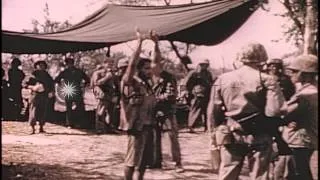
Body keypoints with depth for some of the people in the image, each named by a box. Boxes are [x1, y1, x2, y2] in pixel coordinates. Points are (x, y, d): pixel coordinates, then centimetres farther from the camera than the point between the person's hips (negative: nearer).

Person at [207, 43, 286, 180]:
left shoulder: (222, 79, 2)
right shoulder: (266, 80, -9)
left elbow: (213, 111, 3)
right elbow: (275, 110, -19)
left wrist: (214, 134, 14)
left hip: (230, 137, 3)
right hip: (259, 138, -3)